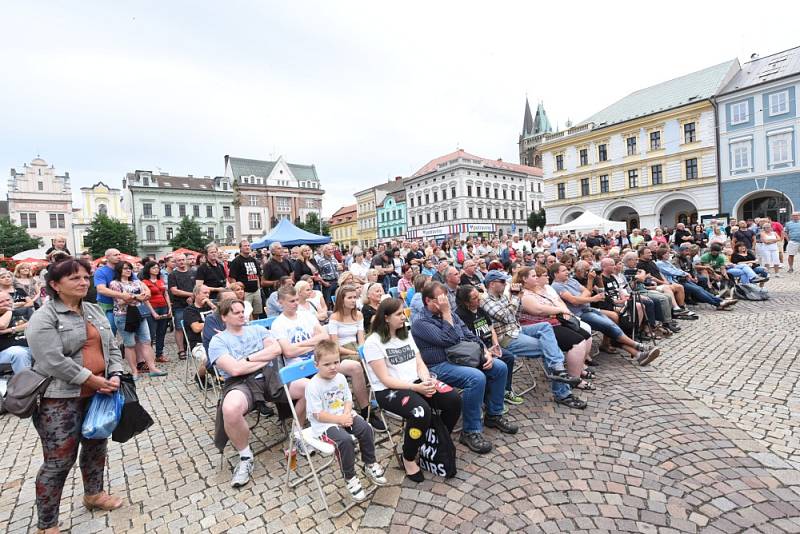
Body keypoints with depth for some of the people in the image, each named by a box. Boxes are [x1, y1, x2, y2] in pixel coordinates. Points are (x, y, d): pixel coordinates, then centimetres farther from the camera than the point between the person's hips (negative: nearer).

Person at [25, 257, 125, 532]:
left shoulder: (96, 311, 9)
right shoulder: (44, 318, -12)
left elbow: (112, 347, 8)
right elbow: (53, 361, -20)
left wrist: (115, 376, -6)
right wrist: (92, 379, -17)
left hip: (98, 394, 7)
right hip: (60, 399, -6)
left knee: (96, 446, 19)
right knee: (59, 461, 2)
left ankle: (93, 494, 40)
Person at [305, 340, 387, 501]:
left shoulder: (341, 378, 2)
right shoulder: (313, 386, -18)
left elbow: (348, 400, 8)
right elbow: (317, 414, -17)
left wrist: (347, 414, -13)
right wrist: (340, 419, -22)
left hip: (344, 416, 6)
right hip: (324, 424, -6)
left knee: (366, 429, -16)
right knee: (345, 440, -30)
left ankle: (370, 465, 7)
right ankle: (349, 477, -6)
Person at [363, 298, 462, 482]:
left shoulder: (406, 335, 12)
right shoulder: (373, 342, -10)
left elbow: (420, 363, 9)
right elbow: (385, 379, -15)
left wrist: (427, 381, -13)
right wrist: (416, 388, -22)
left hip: (417, 383, 6)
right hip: (389, 390, -6)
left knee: (454, 400, -14)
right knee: (421, 412, -33)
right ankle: (409, 459, -6)